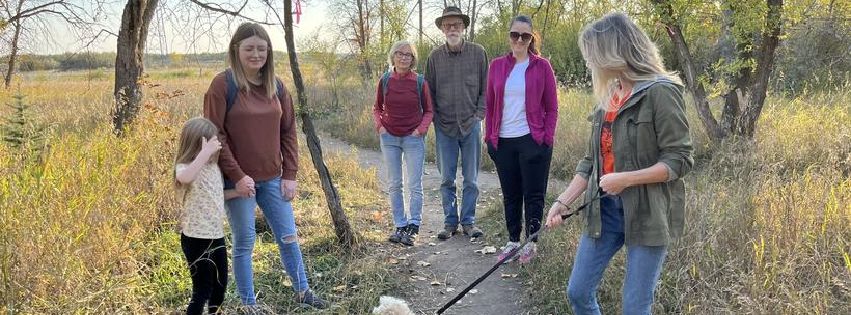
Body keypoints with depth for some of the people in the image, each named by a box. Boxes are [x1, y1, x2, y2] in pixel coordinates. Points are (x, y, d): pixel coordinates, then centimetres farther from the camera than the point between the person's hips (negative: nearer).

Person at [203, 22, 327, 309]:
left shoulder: (276, 86, 5)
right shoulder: (223, 85, -10)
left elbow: (288, 132, 8)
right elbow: (215, 135, -12)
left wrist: (290, 175, 3)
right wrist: (237, 176, -16)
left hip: (273, 179, 5)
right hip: (239, 180, -5)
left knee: (288, 237, 12)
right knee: (244, 242, 6)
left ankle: (302, 292, 29)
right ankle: (248, 304, 21)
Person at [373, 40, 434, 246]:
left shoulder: (420, 82, -4)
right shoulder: (385, 81, 1)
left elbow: (428, 110, 4)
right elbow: (377, 108, 13)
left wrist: (421, 129, -9)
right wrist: (380, 125, -3)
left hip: (413, 138, -2)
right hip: (389, 138, 2)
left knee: (414, 185, 0)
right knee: (394, 184, 7)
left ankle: (414, 227, 8)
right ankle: (400, 226, 17)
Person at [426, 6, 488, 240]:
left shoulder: (477, 53, 0)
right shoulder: (435, 56, 3)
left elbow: (485, 88, 4)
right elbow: (429, 92, 8)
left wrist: (479, 114, -4)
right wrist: (434, 118, 1)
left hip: (471, 125, -1)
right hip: (444, 126, 1)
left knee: (471, 178, 6)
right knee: (446, 179, 7)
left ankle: (468, 221, 17)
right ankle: (450, 222, 18)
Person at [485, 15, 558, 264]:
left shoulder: (542, 66, -1)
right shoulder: (497, 66, 7)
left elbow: (552, 107, 1)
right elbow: (490, 104, 11)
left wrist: (547, 139, -5)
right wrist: (489, 137, 6)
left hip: (533, 140, -3)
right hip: (503, 142, 3)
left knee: (533, 194, 3)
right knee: (510, 194, 11)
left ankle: (532, 242, 17)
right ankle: (513, 240, 23)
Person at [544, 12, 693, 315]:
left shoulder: (661, 91, -13)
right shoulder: (609, 96, 9)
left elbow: (680, 160, -16)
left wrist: (626, 179, -22)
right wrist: (563, 201, 6)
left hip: (647, 213, -7)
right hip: (605, 208, 7)